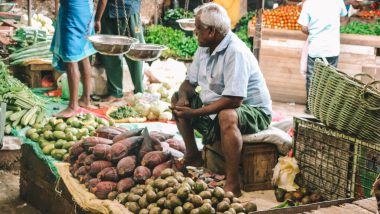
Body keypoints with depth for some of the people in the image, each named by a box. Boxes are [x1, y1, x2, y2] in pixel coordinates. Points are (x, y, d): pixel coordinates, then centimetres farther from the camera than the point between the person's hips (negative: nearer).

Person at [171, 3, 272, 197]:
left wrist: (195, 112, -29)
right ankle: (192, 155, 13)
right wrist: (183, 97, -14)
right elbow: (189, 82, 11)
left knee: (227, 116, -40)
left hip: (252, 112, -9)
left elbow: (234, 100, -33)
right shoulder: (204, 48, 3)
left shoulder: (235, 52, -26)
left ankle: (232, 184, -32)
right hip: (214, 108, 9)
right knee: (177, 99, 5)